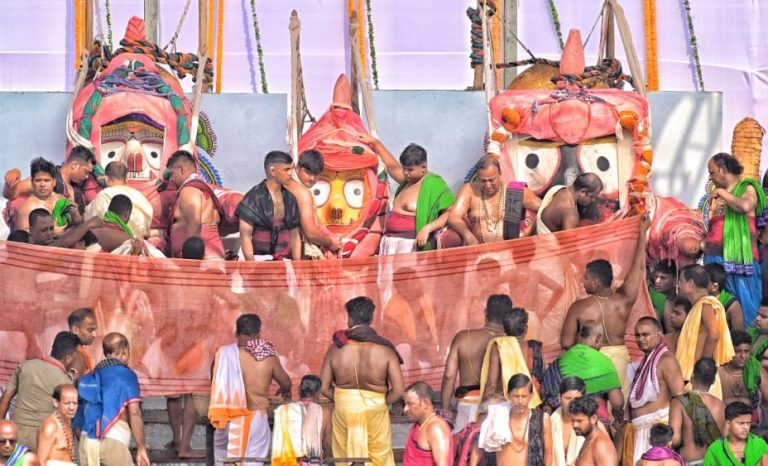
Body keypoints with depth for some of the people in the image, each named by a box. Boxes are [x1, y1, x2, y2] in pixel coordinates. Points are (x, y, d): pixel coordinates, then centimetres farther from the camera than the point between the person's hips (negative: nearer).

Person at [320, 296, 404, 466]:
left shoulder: (336, 349, -7)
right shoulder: (385, 350, -10)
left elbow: (324, 387, -3)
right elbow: (398, 390, -11)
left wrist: (342, 400, 12)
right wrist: (381, 402, 6)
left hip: (344, 411, 1)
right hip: (375, 411, -1)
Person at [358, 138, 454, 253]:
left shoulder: (434, 184, -10)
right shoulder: (408, 180, 16)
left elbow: (451, 213, -18)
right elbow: (392, 166, 35)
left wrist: (427, 228, -27)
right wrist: (375, 143, 43)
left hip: (411, 245, -9)